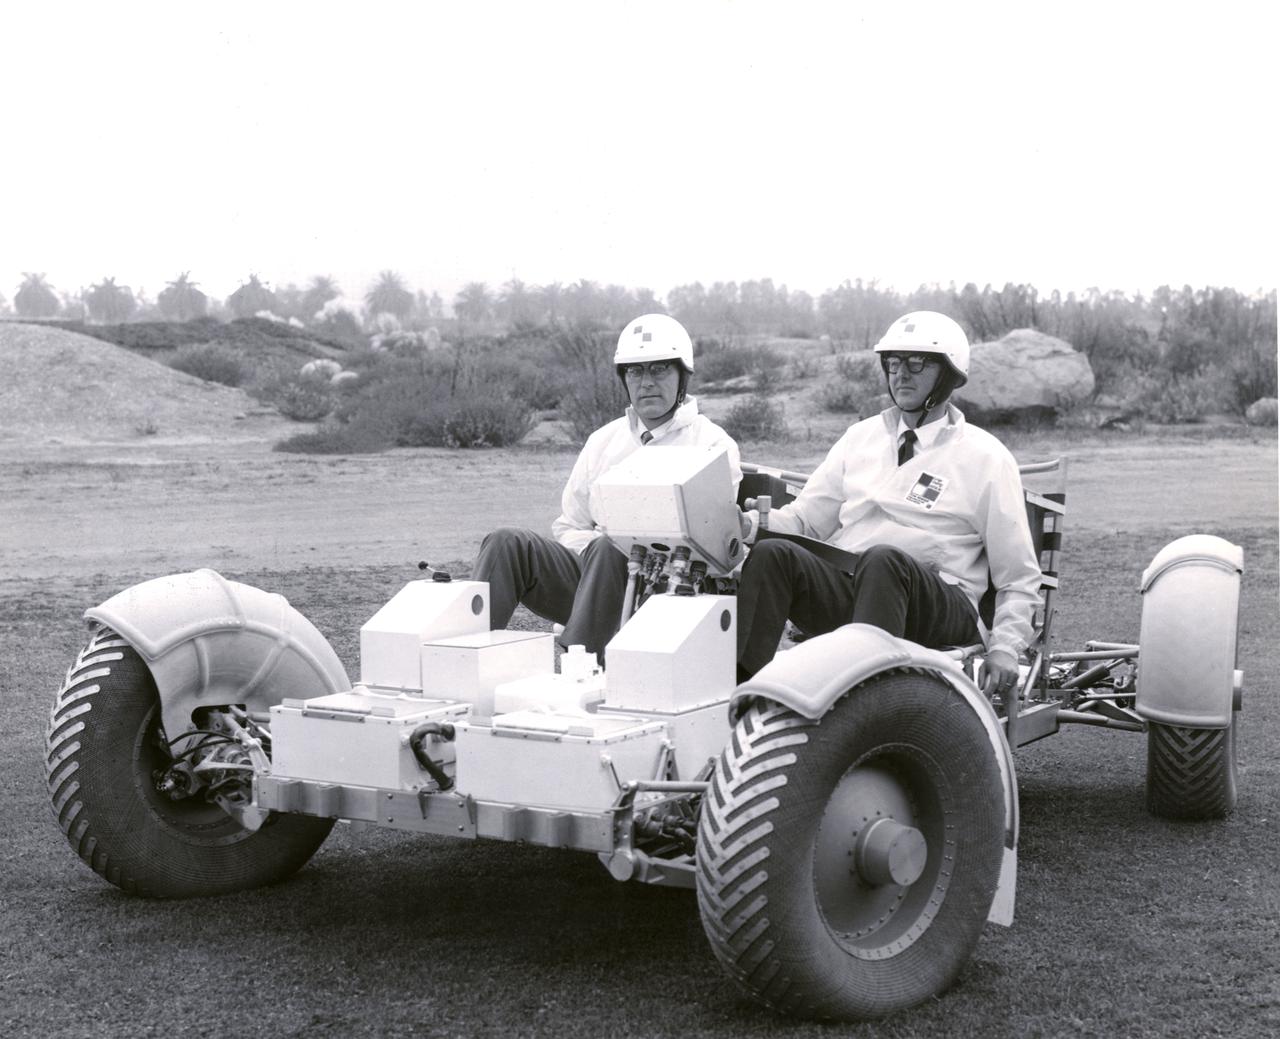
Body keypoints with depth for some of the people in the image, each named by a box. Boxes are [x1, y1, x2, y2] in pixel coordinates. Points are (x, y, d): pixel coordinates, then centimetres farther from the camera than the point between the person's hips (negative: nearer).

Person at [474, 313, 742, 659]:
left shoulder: (713, 445, 5)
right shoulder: (603, 440, 20)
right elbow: (568, 529, 19)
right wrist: (595, 547, -6)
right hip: (591, 565, 5)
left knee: (608, 551, -37)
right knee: (507, 543, -18)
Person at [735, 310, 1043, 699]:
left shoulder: (986, 457, 10)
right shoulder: (861, 437, 23)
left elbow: (1019, 578, 11)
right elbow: (805, 518, 18)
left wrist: (1005, 648, -3)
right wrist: (750, 523, -3)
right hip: (842, 586, 4)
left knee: (883, 559, -37)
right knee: (772, 553, -26)